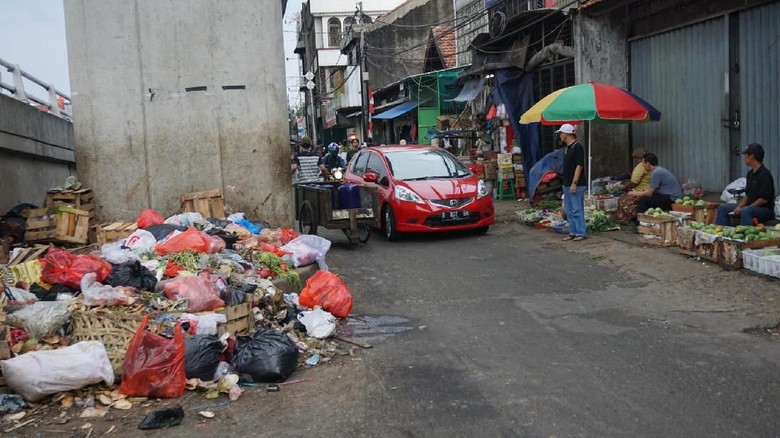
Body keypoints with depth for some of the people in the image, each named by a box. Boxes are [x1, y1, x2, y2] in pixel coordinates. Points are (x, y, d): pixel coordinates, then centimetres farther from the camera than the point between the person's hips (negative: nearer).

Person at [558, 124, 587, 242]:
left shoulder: (577, 147, -14)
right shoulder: (568, 147, 14)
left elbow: (579, 166, -19)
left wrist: (574, 183, -22)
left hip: (576, 185, -10)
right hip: (567, 184, 10)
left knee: (577, 210, -6)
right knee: (569, 210, 12)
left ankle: (580, 233, 0)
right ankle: (573, 232, 19)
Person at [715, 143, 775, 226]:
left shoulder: (764, 174, -17)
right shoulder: (750, 173, 11)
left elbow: (764, 199, -22)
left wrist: (742, 209, -20)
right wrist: (739, 207, -2)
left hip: (765, 209, -9)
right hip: (751, 207, 9)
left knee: (746, 211, -38)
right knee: (723, 207, 4)